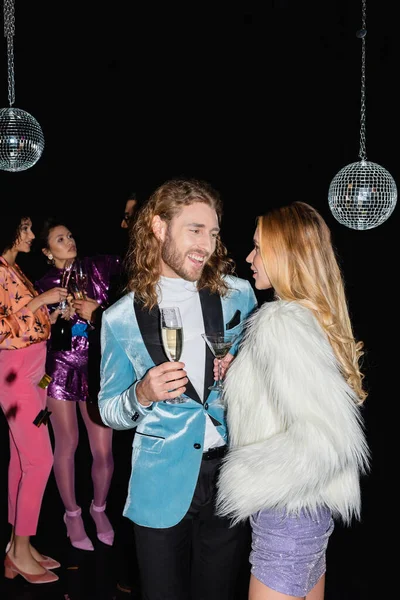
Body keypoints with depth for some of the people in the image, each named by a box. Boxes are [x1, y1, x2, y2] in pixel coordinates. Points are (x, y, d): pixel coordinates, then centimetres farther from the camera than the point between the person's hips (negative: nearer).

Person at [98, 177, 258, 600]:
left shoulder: (238, 295, -1)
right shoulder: (121, 318, -4)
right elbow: (109, 410, 3)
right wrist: (142, 394, -18)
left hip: (231, 475, 1)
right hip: (162, 486, -1)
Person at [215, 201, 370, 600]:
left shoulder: (280, 323, -23)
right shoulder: (315, 315, 4)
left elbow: (325, 440, -32)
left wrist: (245, 480, -19)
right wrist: (236, 377, 4)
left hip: (288, 511, -9)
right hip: (313, 504, 9)